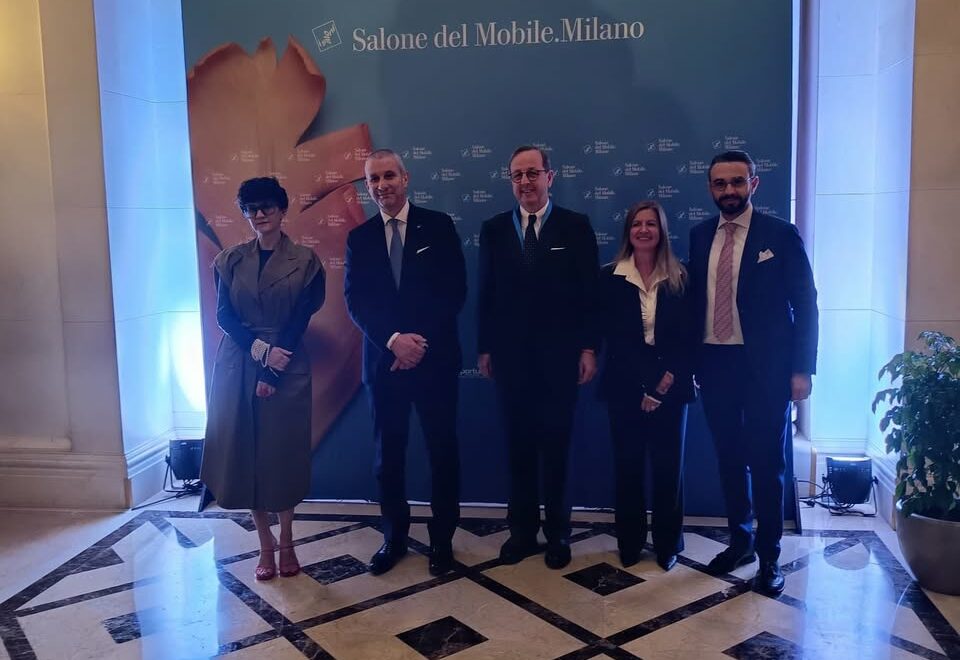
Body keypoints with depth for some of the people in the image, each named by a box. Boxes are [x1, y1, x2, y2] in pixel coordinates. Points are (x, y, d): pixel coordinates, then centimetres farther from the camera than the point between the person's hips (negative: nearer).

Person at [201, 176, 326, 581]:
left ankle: (286, 543, 19)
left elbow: (301, 320, -6)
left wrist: (271, 372, -12)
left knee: (284, 454, 4)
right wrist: (259, 349, -17)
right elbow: (224, 316, 0)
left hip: (287, 369, -2)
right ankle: (265, 545, 18)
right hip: (237, 368, 2)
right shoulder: (230, 260, 6)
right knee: (244, 455, 4)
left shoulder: (304, 261, -1)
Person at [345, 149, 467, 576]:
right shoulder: (360, 238, 8)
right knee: (388, 454, 10)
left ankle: (442, 539, 22)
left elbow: (455, 291, -5)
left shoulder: (438, 226, 1)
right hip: (383, 360, 2)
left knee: (442, 450, 7)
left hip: (435, 358, -2)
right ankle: (394, 537, 26)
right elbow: (355, 302, -1)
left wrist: (421, 339, -14)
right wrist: (394, 340, -17)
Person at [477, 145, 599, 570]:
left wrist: (588, 348, -6)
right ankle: (522, 530, 21)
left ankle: (557, 532, 20)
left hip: (559, 355, -2)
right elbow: (486, 294, 7)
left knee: (556, 446, 7)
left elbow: (589, 292, -1)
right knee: (518, 445, 9)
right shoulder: (494, 229, 7)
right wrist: (483, 348, 4)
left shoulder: (576, 226, 1)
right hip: (510, 355, 2)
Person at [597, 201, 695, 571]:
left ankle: (668, 544, 21)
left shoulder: (680, 278, 4)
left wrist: (669, 378, -13)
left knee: (668, 466, 6)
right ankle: (629, 542, 21)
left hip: (671, 386, 1)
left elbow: (688, 335, 0)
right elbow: (613, 338, -5)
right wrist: (646, 384, -12)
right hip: (626, 387, 0)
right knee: (628, 465, 7)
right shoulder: (610, 278, 1)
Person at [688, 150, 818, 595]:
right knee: (729, 458, 13)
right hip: (715, 363, 4)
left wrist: (802, 369, -10)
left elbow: (805, 306, -4)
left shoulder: (781, 235, -4)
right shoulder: (700, 236, 9)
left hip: (765, 366, -4)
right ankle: (740, 540, 30)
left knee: (767, 462, 3)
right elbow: (696, 299, 10)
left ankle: (769, 556, 17)